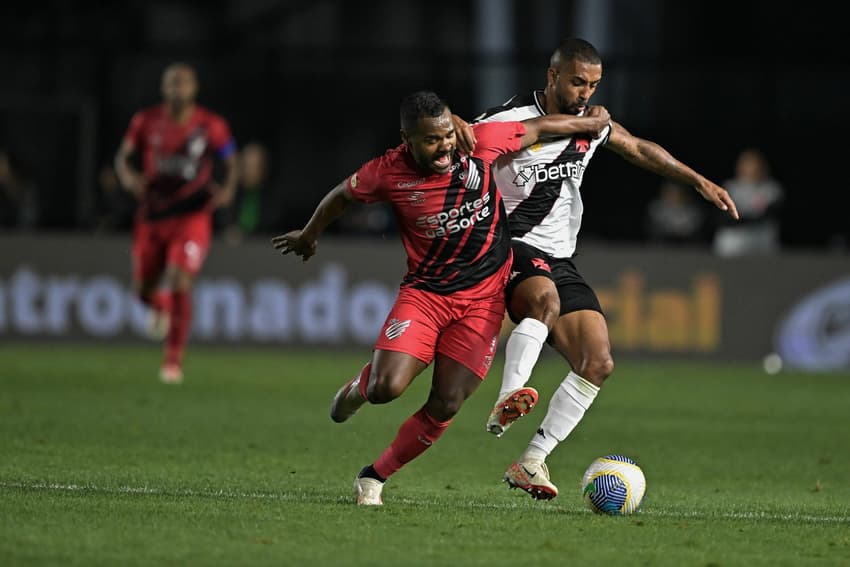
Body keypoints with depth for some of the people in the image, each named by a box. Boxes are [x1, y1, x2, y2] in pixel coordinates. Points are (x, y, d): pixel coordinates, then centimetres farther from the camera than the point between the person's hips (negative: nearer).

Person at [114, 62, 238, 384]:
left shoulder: (211, 126, -4)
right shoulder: (146, 122, -1)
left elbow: (230, 162, 8)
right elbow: (123, 155, 5)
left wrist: (228, 188, -12)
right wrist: (127, 175, -18)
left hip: (192, 215, -2)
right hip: (152, 215, 2)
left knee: (180, 281, -20)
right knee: (144, 290, 6)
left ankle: (173, 360, -12)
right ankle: (161, 305, 48)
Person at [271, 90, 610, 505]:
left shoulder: (478, 143, -11)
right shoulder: (388, 173, -13)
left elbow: (534, 128, 8)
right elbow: (342, 195, 7)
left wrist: (589, 122, 23)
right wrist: (309, 235, 24)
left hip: (483, 296, 1)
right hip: (424, 290, -1)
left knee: (445, 405, -7)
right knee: (387, 388, -21)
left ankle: (375, 476, 12)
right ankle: (360, 387, 17)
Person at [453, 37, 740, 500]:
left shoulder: (591, 122, 7)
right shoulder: (510, 121, -12)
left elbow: (640, 150, 23)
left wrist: (699, 181, 16)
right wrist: (455, 127, -39)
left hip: (559, 261, 7)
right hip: (510, 249, -7)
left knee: (598, 364, -7)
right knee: (545, 298, -40)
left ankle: (531, 462, -5)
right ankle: (507, 400, -47)